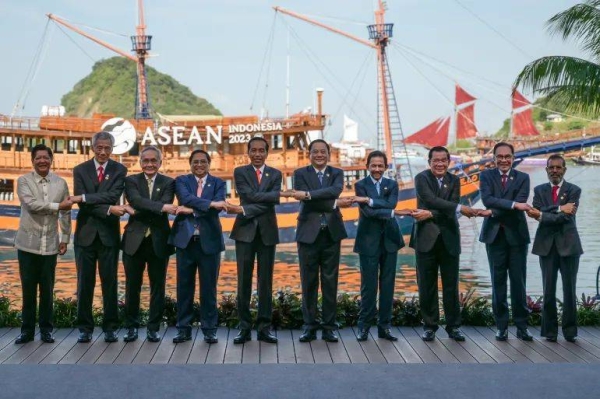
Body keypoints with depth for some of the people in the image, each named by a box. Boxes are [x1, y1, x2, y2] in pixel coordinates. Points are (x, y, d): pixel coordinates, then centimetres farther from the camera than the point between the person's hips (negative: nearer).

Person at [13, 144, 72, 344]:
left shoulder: (60, 183, 5)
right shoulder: (23, 181, -1)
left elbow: (66, 213, 8)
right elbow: (31, 204, -17)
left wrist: (65, 238, 6)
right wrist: (58, 206, -16)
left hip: (50, 245, 1)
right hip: (28, 243, -1)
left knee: (47, 290, 6)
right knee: (28, 289, 4)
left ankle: (46, 329, 17)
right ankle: (27, 329, 14)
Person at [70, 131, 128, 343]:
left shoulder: (119, 170, 3)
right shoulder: (80, 170, 4)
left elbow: (113, 195, -13)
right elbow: (83, 204, -7)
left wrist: (83, 197, -19)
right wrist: (108, 209, -19)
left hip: (109, 233, -1)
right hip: (86, 233, 1)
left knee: (110, 282, 3)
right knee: (84, 282, 4)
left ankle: (110, 328, 11)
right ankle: (85, 328, 12)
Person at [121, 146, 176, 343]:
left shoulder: (168, 183, 5)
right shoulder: (131, 181, 4)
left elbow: (166, 206, -12)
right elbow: (136, 201, -16)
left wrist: (140, 211, -19)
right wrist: (161, 207, -29)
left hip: (158, 241, 0)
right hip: (134, 240, 0)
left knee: (158, 287, 5)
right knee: (132, 287, 6)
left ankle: (154, 328, 14)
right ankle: (131, 327, 17)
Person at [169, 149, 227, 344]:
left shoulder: (218, 183, 8)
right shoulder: (182, 181, 8)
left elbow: (218, 207, -10)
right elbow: (186, 198, -14)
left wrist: (191, 210, -16)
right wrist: (210, 203, -25)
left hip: (209, 241, 0)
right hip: (185, 240, 1)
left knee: (209, 287, 3)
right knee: (184, 286, 4)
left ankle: (209, 329, 11)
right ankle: (184, 328, 13)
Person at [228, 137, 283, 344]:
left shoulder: (275, 174, 7)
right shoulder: (240, 172, 5)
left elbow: (271, 203, -7)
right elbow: (249, 195, -12)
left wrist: (243, 210, -16)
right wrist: (276, 194, -15)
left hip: (267, 232, 1)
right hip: (245, 231, -1)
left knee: (266, 281, 4)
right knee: (244, 281, 0)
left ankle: (264, 327, 9)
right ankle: (244, 327, 7)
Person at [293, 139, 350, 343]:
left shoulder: (337, 173, 8)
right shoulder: (300, 173, 3)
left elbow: (335, 190, -15)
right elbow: (306, 201, -12)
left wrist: (309, 194, -25)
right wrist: (335, 204, -15)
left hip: (331, 233, 1)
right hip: (309, 233, -1)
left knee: (330, 282, 4)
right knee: (309, 282, 3)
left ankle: (329, 327, 10)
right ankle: (310, 326, 10)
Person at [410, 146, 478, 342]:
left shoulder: (454, 181, 7)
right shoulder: (421, 178, -2)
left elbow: (450, 212, -4)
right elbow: (431, 200, -19)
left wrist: (430, 214, -19)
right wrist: (460, 208, -25)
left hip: (449, 238, 2)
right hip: (426, 237, -2)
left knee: (451, 285, 5)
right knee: (427, 285, 3)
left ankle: (453, 326, 14)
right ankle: (429, 326, 13)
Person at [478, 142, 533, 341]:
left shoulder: (522, 178, 5)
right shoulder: (486, 175, 5)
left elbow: (520, 204, -10)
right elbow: (487, 199, -13)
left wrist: (493, 212, -16)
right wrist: (513, 204, -23)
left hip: (516, 235, 0)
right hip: (495, 235, 0)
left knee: (518, 281, 2)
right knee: (498, 282, 4)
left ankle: (521, 325, 10)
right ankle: (501, 325, 10)